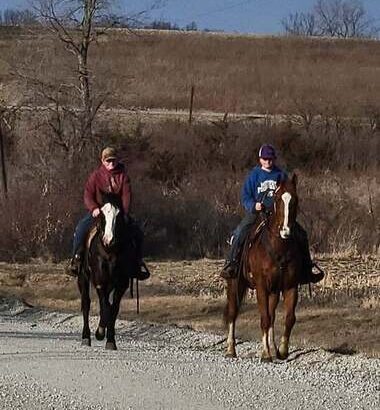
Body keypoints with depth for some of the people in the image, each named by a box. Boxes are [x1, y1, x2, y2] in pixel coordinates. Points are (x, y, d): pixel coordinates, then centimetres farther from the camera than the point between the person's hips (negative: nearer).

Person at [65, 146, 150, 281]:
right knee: (81, 228, -26)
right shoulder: (96, 175, -1)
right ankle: (75, 258, -16)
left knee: (137, 232, -14)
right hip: (98, 212, -1)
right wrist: (93, 208, -24)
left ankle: (138, 262, 1)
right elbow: (88, 195, -5)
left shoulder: (123, 176, 3)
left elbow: (126, 196, -3)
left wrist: (124, 212, -20)